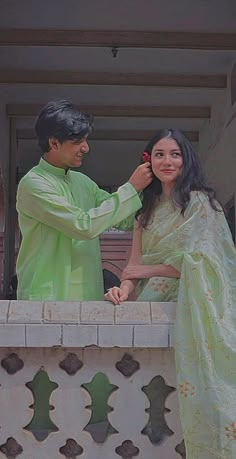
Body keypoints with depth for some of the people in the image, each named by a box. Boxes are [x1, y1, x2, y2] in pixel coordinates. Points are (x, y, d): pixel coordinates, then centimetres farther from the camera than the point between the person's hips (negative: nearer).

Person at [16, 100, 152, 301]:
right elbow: (84, 225, -21)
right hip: (47, 297, -6)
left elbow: (125, 220, 13)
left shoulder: (82, 181, 11)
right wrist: (131, 188, -15)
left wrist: (145, 187, -2)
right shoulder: (33, 184, -12)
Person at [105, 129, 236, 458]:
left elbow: (195, 264, -9)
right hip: (154, 300, 6)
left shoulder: (200, 201, -1)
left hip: (192, 299, -5)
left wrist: (146, 271, -1)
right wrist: (124, 290, -13)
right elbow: (135, 264, 9)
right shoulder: (147, 208, 18)